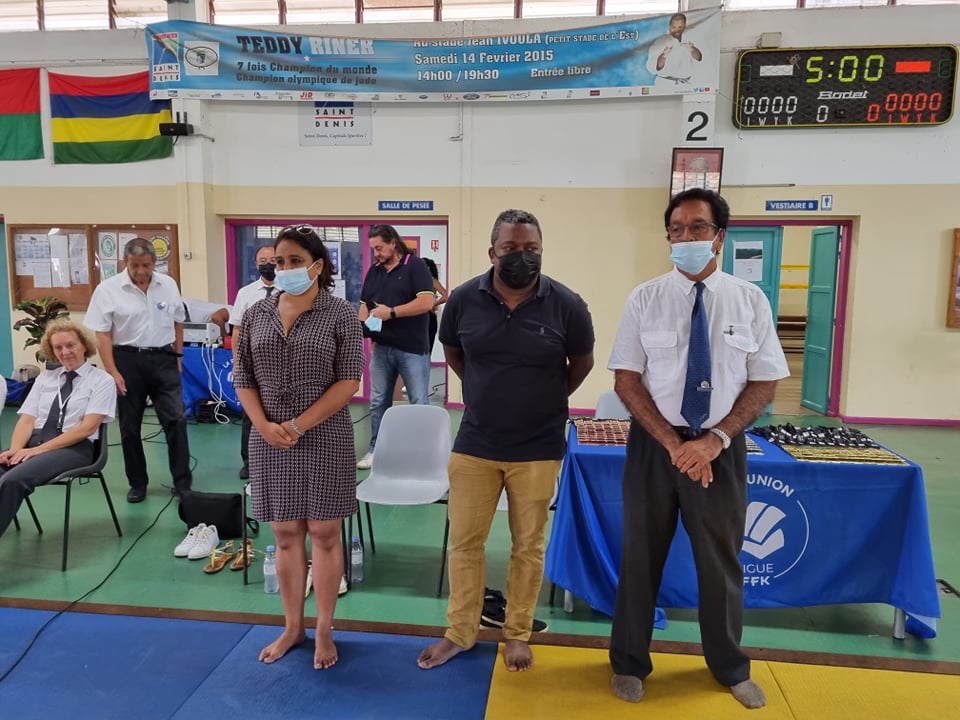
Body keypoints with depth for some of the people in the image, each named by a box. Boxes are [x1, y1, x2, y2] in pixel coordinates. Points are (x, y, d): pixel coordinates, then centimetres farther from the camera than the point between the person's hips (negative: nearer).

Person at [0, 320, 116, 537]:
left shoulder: (102, 380, 1)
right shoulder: (45, 377, 18)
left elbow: (87, 428, -9)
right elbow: (26, 420, 9)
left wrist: (39, 449, -16)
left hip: (74, 447, -5)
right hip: (34, 440, 5)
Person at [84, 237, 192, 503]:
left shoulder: (168, 285, 2)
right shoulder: (108, 289, -7)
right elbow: (102, 334, -6)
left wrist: (177, 356, 11)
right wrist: (112, 372, -11)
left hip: (163, 359, 1)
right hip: (127, 360, -1)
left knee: (176, 420, -2)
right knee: (129, 426, 8)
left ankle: (183, 483, 7)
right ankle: (137, 483, 23)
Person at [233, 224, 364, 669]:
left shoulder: (340, 315, -6)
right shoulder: (256, 314, 6)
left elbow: (349, 381, -10)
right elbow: (242, 378, 7)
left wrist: (299, 425, -14)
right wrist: (264, 426, -8)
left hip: (325, 441, -3)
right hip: (269, 443, 3)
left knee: (324, 535, 6)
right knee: (286, 535, 12)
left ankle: (324, 631, 22)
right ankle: (292, 626, 28)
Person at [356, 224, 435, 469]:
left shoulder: (415, 266, -6)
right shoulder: (374, 271, 12)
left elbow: (426, 302, -17)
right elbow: (365, 304, 16)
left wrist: (391, 312, -16)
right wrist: (362, 324, -5)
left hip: (412, 349, -6)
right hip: (381, 348, 6)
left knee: (419, 403, 2)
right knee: (378, 402, 11)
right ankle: (376, 450, 22)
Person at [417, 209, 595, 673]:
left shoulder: (566, 305, -10)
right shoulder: (464, 300, -7)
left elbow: (582, 362, 7)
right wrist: (487, 393, 9)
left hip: (538, 448, -1)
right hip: (474, 444, 1)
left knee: (528, 546, 13)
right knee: (464, 542, 11)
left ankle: (517, 634, 33)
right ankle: (460, 632, 31)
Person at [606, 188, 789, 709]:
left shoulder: (749, 300, -2)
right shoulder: (645, 299, -5)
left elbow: (764, 383, -1)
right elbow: (626, 380, -6)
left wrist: (715, 439, -13)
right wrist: (672, 442, -14)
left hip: (721, 447, 1)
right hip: (654, 444, -1)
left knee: (721, 562, 18)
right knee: (641, 558, 12)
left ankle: (729, 667, 42)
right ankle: (629, 663, 34)